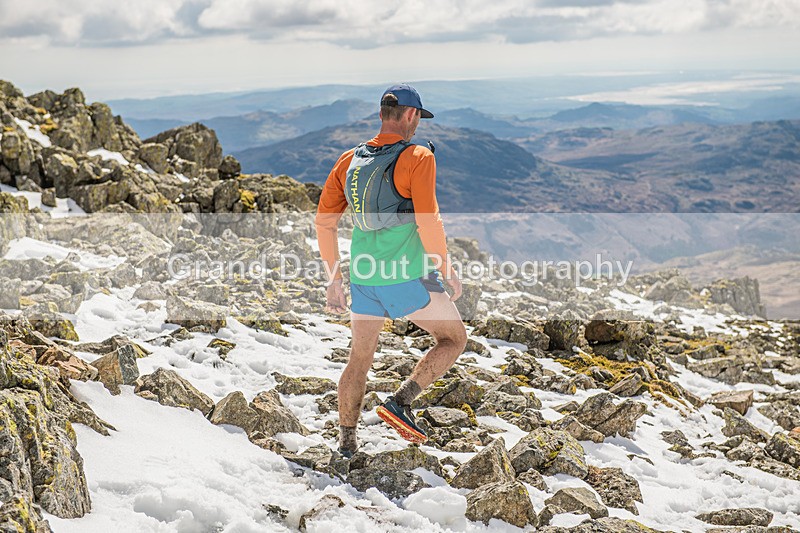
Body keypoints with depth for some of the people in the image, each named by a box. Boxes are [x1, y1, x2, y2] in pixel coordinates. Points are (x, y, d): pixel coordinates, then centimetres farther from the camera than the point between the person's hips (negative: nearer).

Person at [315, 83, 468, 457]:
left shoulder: (349, 160, 9)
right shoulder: (417, 157, -9)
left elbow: (324, 221, 9)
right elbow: (428, 222, -18)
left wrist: (334, 279, 15)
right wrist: (447, 271, -6)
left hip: (363, 276, 6)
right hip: (409, 276, -6)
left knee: (360, 356, 21)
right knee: (453, 339, 13)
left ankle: (347, 440, 22)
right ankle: (401, 400, -4)